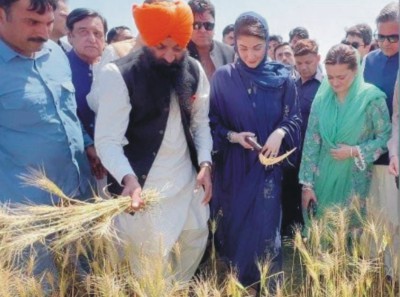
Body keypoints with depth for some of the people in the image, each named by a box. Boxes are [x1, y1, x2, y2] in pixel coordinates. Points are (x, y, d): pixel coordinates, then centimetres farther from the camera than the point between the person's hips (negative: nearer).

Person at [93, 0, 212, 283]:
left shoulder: (194, 71, 0)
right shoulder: (119, 75, -17)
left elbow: (200, 121, 9)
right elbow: (107, 140, -20)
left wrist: (205, 164, -4)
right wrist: (128, 178, -35)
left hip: (188, 180, 6)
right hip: (144, 186, -5)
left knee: (196, 241, 19)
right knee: (151, 262, 5)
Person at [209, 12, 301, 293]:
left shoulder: (282, 77, -3)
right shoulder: (223, 77, -4)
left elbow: (294, 118, 4)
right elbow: (212, 121, 1)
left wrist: (280, 133, -15)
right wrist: (232, 136, -16)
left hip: (268, 164, 0)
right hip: (232, 165, 0)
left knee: (265, 224, 4)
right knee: (233, 223, 10)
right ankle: (235, 282, 29)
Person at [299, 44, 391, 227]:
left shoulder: (371, 98, -11)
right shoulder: (322, 97, -4)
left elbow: (386, 139, -5)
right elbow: (312, 140, -2)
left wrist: (355, 151, -17)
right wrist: (307, 183, -4)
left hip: (355, 178, -2)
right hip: (324, 177, 3)